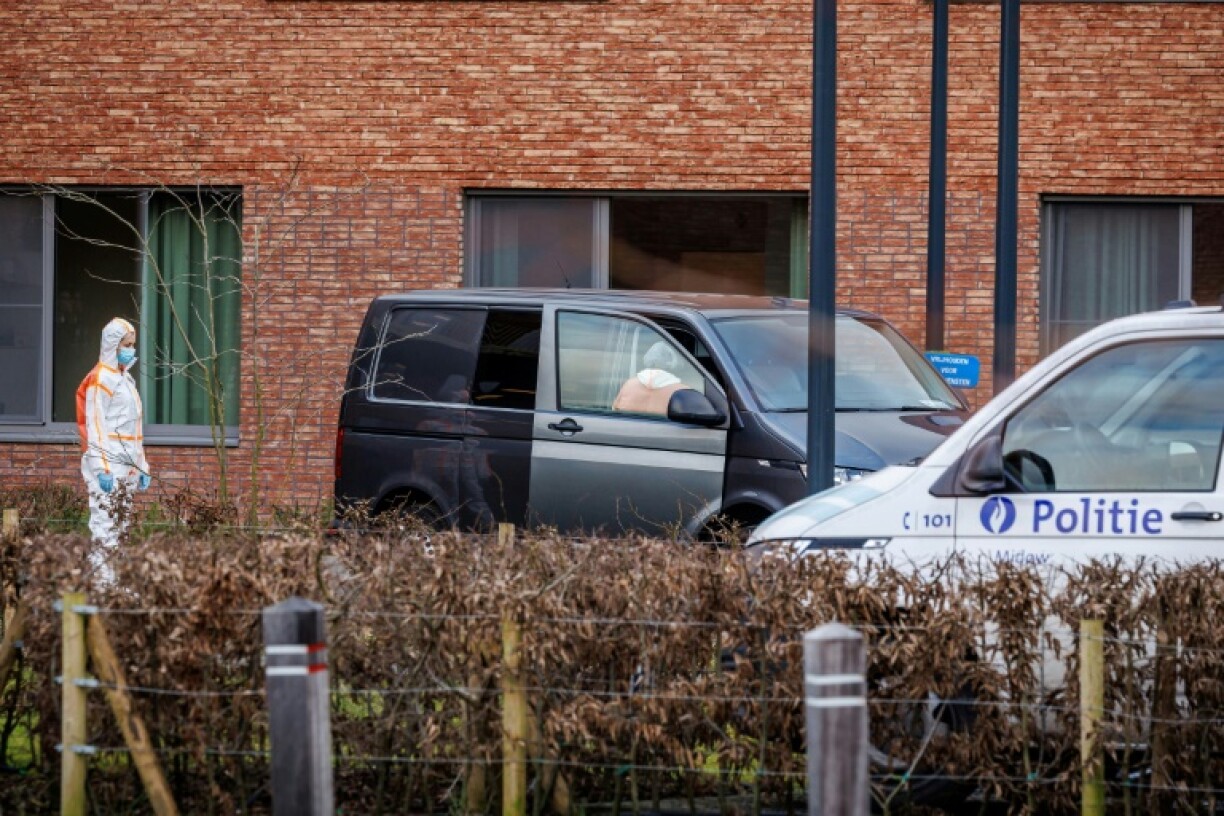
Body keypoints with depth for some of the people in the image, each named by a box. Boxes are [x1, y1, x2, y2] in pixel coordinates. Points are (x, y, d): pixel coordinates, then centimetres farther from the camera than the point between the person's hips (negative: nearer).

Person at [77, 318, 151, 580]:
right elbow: (94, 426, -14)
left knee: (120, 525, 9)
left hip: (126, 467, 9)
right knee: (105, 523, -12)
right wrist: (103, 468, -20)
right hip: (106, 464, -9)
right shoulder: (100, 379, -9)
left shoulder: (125, 379, 18)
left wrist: (142, 466, 20)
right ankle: (102, 578, -14)